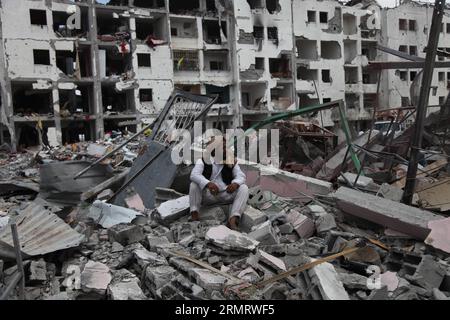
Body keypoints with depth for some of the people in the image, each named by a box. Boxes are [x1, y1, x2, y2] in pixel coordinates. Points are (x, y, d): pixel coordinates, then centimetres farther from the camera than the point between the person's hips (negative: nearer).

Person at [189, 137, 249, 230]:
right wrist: (208, 184, -39)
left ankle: (233, 218, -35)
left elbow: (241, 176, -5)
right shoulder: (203, 161, -2)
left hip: (226, 194, 2)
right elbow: (194, 174, -19)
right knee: (194, 185, -25)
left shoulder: (231, 162, 6)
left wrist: (235, 183, -31)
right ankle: (194, 214, -28)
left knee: (244, 188, -20)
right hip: (207, 195, -2)